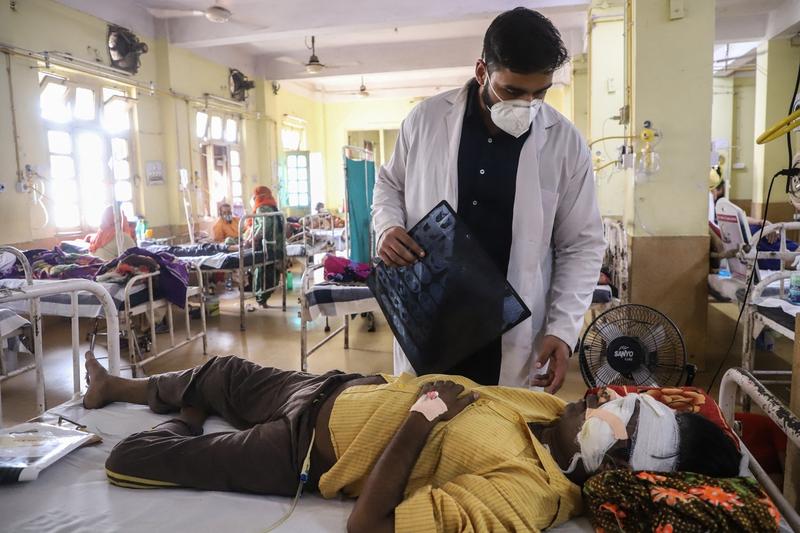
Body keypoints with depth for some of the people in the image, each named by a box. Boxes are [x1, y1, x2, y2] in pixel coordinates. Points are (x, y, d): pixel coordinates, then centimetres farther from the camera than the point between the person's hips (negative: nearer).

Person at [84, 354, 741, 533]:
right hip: (342, 387, 7)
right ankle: (118, 386, 56)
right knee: (221, 370, 25)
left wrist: (422, 417, -34)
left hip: (303, 451, -7)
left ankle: (188, 425, 37)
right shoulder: (552, 407, -8)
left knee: (127, 457, 1)